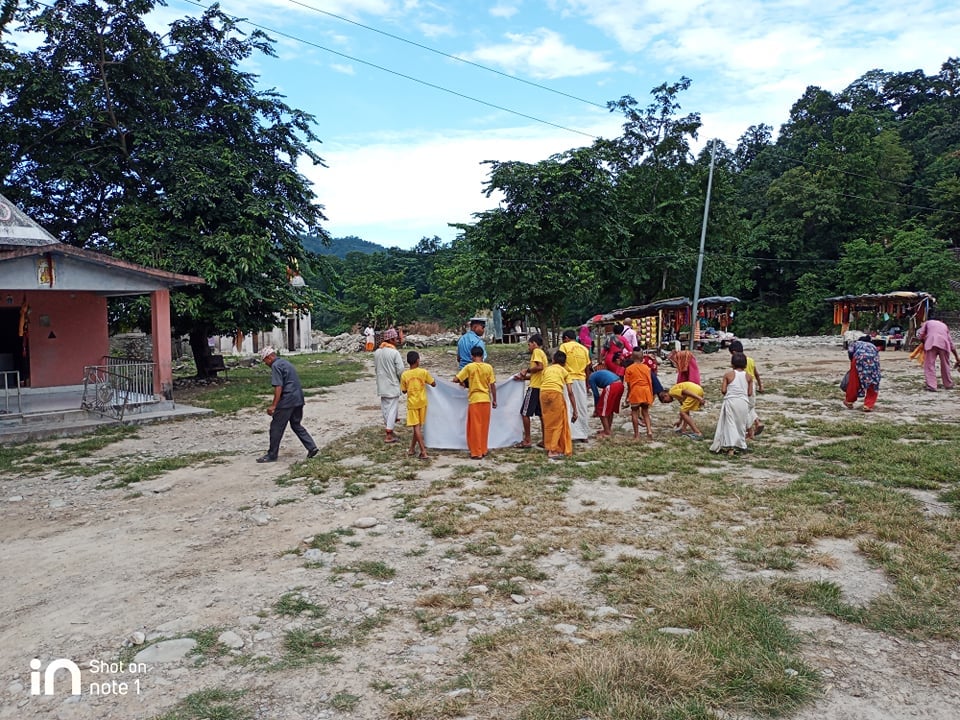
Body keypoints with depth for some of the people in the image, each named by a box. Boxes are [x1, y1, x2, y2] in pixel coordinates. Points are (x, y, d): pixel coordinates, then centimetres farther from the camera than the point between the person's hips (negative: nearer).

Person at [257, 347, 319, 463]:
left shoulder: (275, 366, -10)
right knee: (296, 425, 18)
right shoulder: (286, 362, 19)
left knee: (276, 427, 2)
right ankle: (312, 447, 9)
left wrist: (273, 405, -18)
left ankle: (272, 455, 10)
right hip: (298, 399, 9)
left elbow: (278, 387, -18)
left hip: (287, 401, -9)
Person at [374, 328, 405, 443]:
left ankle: (389, 428, 26)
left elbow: (375, 367, 11)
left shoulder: (377, 352, 2)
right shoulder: (394, 352, -17)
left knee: (385, 407, 16)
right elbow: (400, 370, -16)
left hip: (382, 385, 6)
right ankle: (389, 435, -2)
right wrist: (401, 380, 4)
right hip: (392, 385, -6)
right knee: (393, 408, -1)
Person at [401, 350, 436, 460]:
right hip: (422, 402, 1)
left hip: (412, 403, -1)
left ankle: (423, 452, -10)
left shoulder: (404, 375, -7)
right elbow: (434, 384, 0)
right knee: (418, 426, 14)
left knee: (417, 427, -2)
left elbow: (404, 390, 2)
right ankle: (412, 448, 23)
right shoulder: (423, 372, -8)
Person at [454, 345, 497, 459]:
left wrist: (462, 382, 14)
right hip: (486, 400, 3)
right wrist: (494, 400, 11)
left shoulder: (469, 367, -8)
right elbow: (492, 385, 2)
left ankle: (477, 452, 4)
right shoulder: (489, 367, 0)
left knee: (475, 426, 4)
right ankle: (483, 450, 21)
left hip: (474, 400, -3)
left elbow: (455, 379, -7)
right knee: (484, 426, 14)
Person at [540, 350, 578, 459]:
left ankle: (549, 448, 21)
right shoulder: (564, 371, 21)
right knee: (558, 423, 9)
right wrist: (575, 410, 17)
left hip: (543, 393, 3)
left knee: (548, 423, 16)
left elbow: (541, 383, 16)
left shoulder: (547, 369, 28)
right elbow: (570, 392, 16)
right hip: (556, 393, -3)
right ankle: (553, 450, 4)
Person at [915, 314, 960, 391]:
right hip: (944, 344, 3)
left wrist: (924, 340, 33)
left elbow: (919, 336, 12)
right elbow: (951, 342, 30)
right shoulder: (944, 325, 34)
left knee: (929, 365, -1)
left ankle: (931, 386, -10)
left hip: (931, 343, -3)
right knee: (945, 365, 18)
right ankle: (948, 384, 30)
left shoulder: (927, 322, 26)